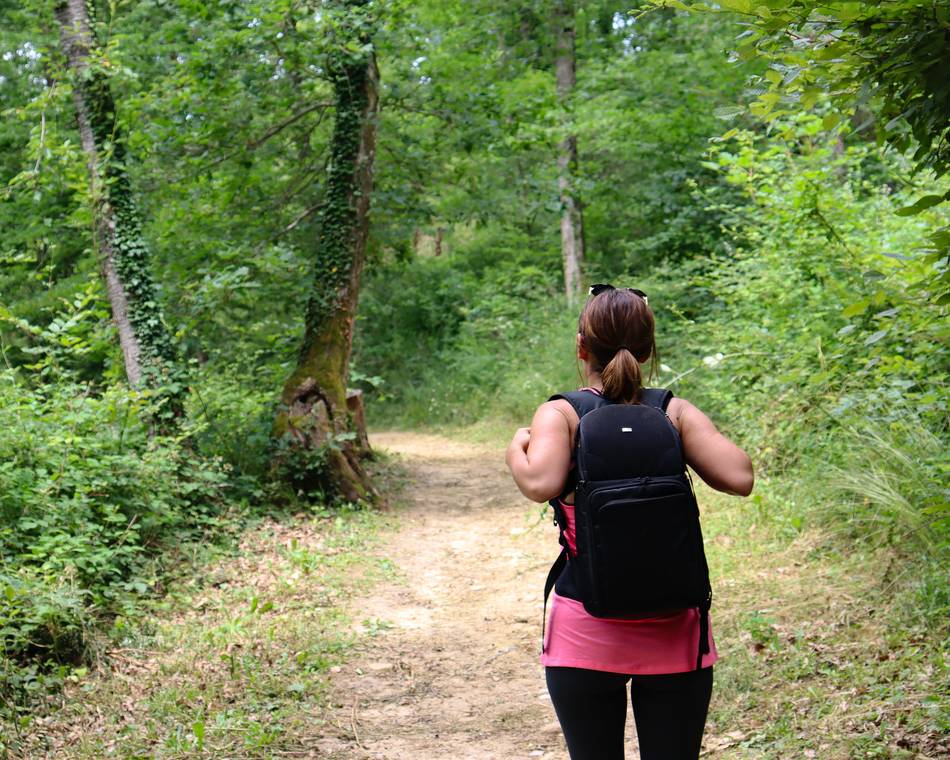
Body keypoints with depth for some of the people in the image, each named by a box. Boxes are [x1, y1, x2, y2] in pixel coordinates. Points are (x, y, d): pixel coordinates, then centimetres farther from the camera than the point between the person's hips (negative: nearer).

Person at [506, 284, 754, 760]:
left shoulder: (561, 414, -5)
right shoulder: (675, 413, 0)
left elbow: (539, 484, -22)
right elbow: (739, 479, -10)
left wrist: (517, 448, -1)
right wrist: (692, 436, 9)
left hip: (584, 632, -1)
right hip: (674, 631, 1)